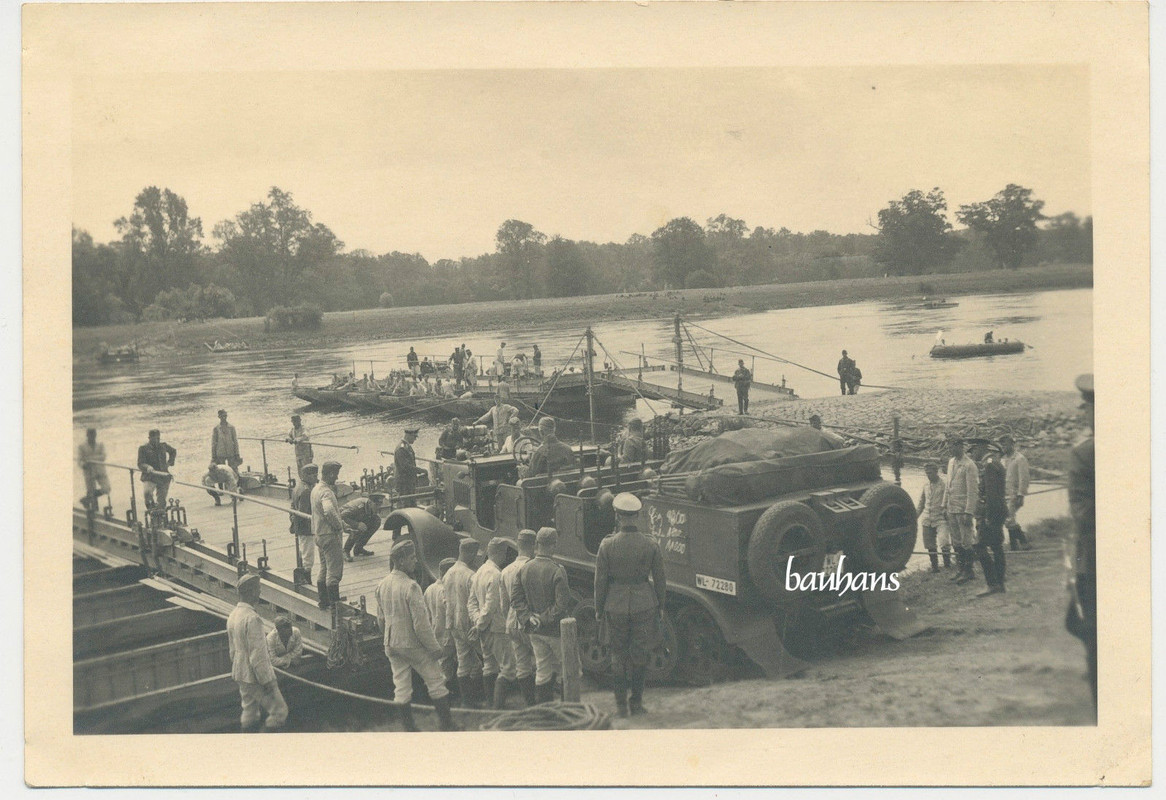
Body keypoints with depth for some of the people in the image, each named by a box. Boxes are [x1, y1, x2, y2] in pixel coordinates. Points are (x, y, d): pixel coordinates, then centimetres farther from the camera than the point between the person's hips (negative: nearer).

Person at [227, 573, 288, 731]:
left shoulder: (233, 615, 5)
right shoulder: (252, 619, -25)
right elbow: (257, 655, -25)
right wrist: (267, 681, -18)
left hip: (240, 675, 9)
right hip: (255, 676, -9)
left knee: (249, 710, 18)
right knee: (279, 711, 3)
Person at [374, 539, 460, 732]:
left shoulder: (381, 586, 2)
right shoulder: (410, 586, -22)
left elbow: (380, 619, 12)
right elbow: (421, 623, -22)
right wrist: (434, 647, -13)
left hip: (391, 645, 7)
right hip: (413, 644, -7)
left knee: (401, 686, 13)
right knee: (436, 681, 5)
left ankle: (409, 726, 19)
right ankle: (447, 725, 10)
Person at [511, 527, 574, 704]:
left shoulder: (524, 569, 0)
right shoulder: (557, 571, -19)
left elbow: (516, 598, 2)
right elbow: (563, 603, -22)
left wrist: (528, 618, -2)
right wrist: (547, 619, -12)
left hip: (535, 630, 5)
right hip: (555, 629, -5)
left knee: (542, 670, 13)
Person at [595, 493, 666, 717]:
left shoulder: (607, 545, -11)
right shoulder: (651, 545, -8)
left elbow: (600, 580, -5)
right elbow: (660, 580, 1)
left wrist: (598, 608, 8)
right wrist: (660, 606, 14)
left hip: (615, 605, 0)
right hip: (644, 604, 1)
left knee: (618, 656, 12)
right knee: (640, 655, 12)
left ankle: (621, 705, 17)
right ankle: (636, 702, 19)